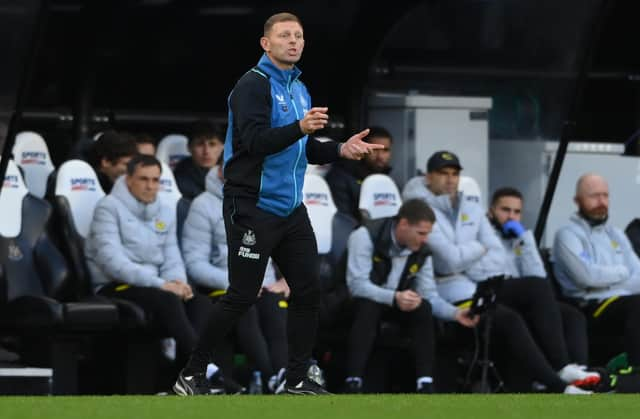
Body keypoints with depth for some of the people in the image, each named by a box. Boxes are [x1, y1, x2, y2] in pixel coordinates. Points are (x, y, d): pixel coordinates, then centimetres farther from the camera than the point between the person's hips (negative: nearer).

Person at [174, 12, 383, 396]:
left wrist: (341, 150, 5)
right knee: (242, 296, -6)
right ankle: (192, 375, 4)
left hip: (291, 209, 8)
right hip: (254, 208, -8)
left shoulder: (299, 88, 14)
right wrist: (300, 127, -36)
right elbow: (255, 141, -23)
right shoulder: (254, 84, -11)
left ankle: (298, 379, 12)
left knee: (308, 290, 4)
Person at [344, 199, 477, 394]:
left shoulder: (422, 252, -4)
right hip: (355, 303, -5)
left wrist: (455, 313, -23)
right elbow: (357, 284, -30)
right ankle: (353, 385, -42)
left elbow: (429, 295, -4)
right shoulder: (366, 236, -22)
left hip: (395, 304, 5)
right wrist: (394, 297, -44)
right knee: (368, 305, -38)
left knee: (423, 308, -24)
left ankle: (425, 386, -30)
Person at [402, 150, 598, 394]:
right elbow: (451, 259, -15)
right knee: (509, 319, -30)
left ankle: (562, 367, -27)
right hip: (454, 297, -7)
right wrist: (479, 248, 2)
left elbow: (497, 256, 9)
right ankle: (559, 387, -34)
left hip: (483, 286, 7)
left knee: (538, 287, -16)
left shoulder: (472, 210, 19)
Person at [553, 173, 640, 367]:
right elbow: (586, 276, -11)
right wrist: (623, 272, 4)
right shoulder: (568, 234, 4)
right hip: (590, 308, -6)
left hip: (622, 302, 6)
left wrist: (605, 281, -8)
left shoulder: (616, 234, 25)